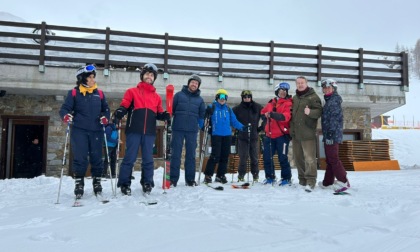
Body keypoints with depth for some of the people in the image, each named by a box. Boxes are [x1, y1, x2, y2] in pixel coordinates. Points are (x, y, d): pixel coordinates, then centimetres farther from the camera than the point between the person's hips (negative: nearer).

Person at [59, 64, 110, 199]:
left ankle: (97, 181, 21)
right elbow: (65, 108, 0)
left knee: (96, 157, 6)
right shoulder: (74, 93, 4)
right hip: (79, 130, -2)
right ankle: (79, 183, 9)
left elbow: (106, 109, 16)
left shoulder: (99, 93, 12)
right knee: (80, 158, -3)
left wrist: (105, 117, -4)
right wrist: (66, 115, -22)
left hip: (96, 131, 2)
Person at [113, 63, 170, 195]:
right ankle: (125, 184, 9)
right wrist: (119, 112, -21)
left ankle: (147, 183, 18)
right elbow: (124, 106, 0)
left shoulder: (157, 96, 17)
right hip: (134, 131, -3)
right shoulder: (132, 91, 8)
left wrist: (165, 115, -4)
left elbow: (159, 114, 17)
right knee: (130, 158, -1)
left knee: (148, 159, 7)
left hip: (149, 132, 3)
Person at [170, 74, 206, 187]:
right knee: (176, 154, -1)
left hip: (192, 131, 2)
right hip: (178, 129, -2)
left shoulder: (200, 99, 13)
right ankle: (173, 179, 4)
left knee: (191, 154, 5)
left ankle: (190, 179, 13)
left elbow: (202, 114, 17)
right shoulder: (179, 95, 8)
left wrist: (200, 125, 6)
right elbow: (171, 109, 5)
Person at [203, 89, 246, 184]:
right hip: (216, 135, -4)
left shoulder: (228, 109, 12)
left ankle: (220, 175, 19)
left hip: (227, 135, 5)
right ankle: (208, 175, 4)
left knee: (225, 156, 7)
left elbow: (234, 121, 12)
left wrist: (242, 127, -1)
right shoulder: (212, 107, 1)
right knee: (215, 156, -9)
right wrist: (207, 113, -26)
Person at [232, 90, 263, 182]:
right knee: (243, 157, -1)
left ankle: (255, 175, 20)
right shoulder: (237, 108, -1)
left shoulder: (257, 107, 3)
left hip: (254, 136, 1)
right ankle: (241, 175, 10)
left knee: (254, 157, 7)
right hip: (242, 137, -1)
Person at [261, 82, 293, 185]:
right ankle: (270, 177, 23)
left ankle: (286, 178, 12)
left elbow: (286, 116, -19)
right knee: (267, 157, 8)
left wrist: (272, 114, -31)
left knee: (282, 158, -3)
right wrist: (266, 117, 7)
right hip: (269, 134, 6)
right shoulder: (271, 103, 13)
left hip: (282, 135, -5)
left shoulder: (288, 103, -3)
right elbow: (263, 112, 28)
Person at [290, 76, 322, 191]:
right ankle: (302, 179, 23)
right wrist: (291, 128, 18)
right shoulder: (295, 98, 17)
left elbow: (319, 111, -11)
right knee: (298, 158, 12)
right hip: (295, 133, 7)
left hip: (308, 134, -7)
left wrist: (310, 112, -30)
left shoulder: (313, 96, -4)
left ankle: (311, 181, -5)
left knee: (309, 158, -10)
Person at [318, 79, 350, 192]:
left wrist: (330, 135, -23)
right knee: (329, 159, 14)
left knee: (333, 159, -6)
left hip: (332, 136, -10)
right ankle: (327, 182, 23)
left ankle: (343, 181, 1)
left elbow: (334, 120, -20)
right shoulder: (330, 101, 18)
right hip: (329, 136, 10)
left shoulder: (334, 101, -12)